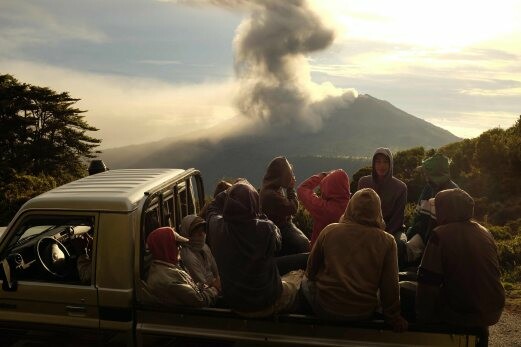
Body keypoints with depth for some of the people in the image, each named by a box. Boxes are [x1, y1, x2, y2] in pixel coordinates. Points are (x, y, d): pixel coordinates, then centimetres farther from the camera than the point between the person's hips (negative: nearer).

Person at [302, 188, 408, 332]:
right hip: (364, 313, 1)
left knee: (306, 282, 28)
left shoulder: (329, 231, -9)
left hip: (326, 309, -1)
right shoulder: (387, 241, -10)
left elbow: (311, 270, 4)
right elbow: (390, 285, -6)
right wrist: (394, 318, 9)